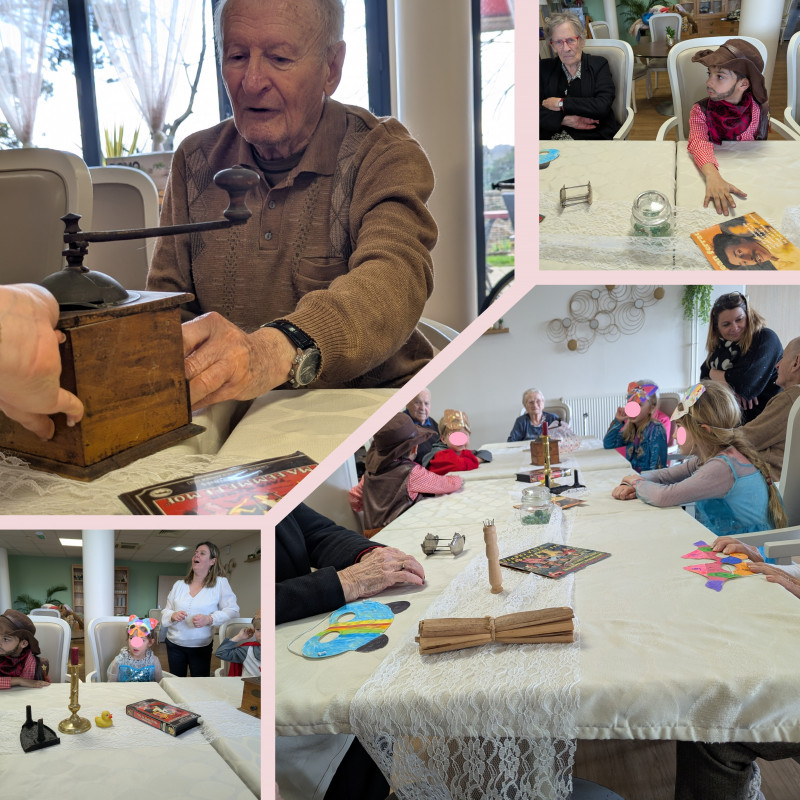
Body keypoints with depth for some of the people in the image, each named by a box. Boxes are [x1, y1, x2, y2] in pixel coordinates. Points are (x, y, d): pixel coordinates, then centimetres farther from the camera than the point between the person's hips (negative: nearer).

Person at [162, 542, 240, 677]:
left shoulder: (220, 583, -4)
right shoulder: (178, 585, 8)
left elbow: (232, 610, -9)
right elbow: (165, 612, 10)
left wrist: (209, 619, -24)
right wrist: (173, 616, -14)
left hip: (201, 647, -3)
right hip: (174, 644, 3)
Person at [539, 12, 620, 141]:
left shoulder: (599, 65, 10)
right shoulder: (544, 68, 14)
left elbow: (603, 106, -8)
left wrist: (560, 103, -5)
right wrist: (565, 120, -14)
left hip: (594, 136, -3)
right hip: (552, 136, 3)